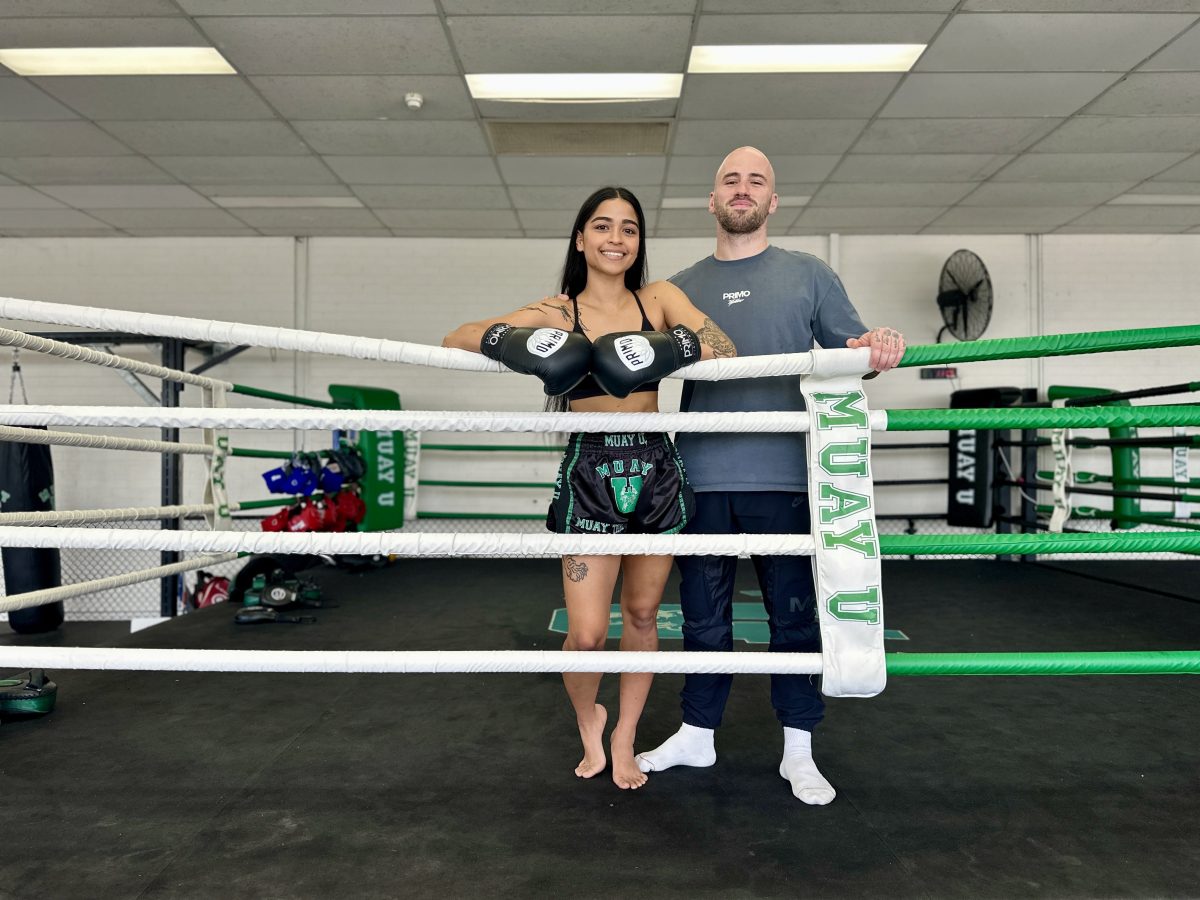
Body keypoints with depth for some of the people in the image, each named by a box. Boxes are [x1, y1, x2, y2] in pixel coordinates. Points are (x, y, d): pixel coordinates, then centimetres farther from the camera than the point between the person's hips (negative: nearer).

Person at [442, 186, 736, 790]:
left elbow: (725, 352, -9)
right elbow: (455, 340, -4)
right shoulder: (557, 312, 0)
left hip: (655, 469, 2)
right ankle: (587, 719, 30)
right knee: (586, 634, -4)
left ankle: (624, 738, 33)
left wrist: (670, 346, -28)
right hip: (590, 473, -2)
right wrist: (507, 340, -25)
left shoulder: (659, 299, 4)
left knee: (642, 614, 13)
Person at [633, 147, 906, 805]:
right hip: (702, 478, 2)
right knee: (703, 615, 12)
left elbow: (851, 351, 8)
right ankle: (697, 733, 29)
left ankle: (798, 750, 21)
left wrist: (876, 350, -15)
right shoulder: (681, 287, 15)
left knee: (793, 615, 5)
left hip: (782, 477, -1)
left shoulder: (808, 275, 10)